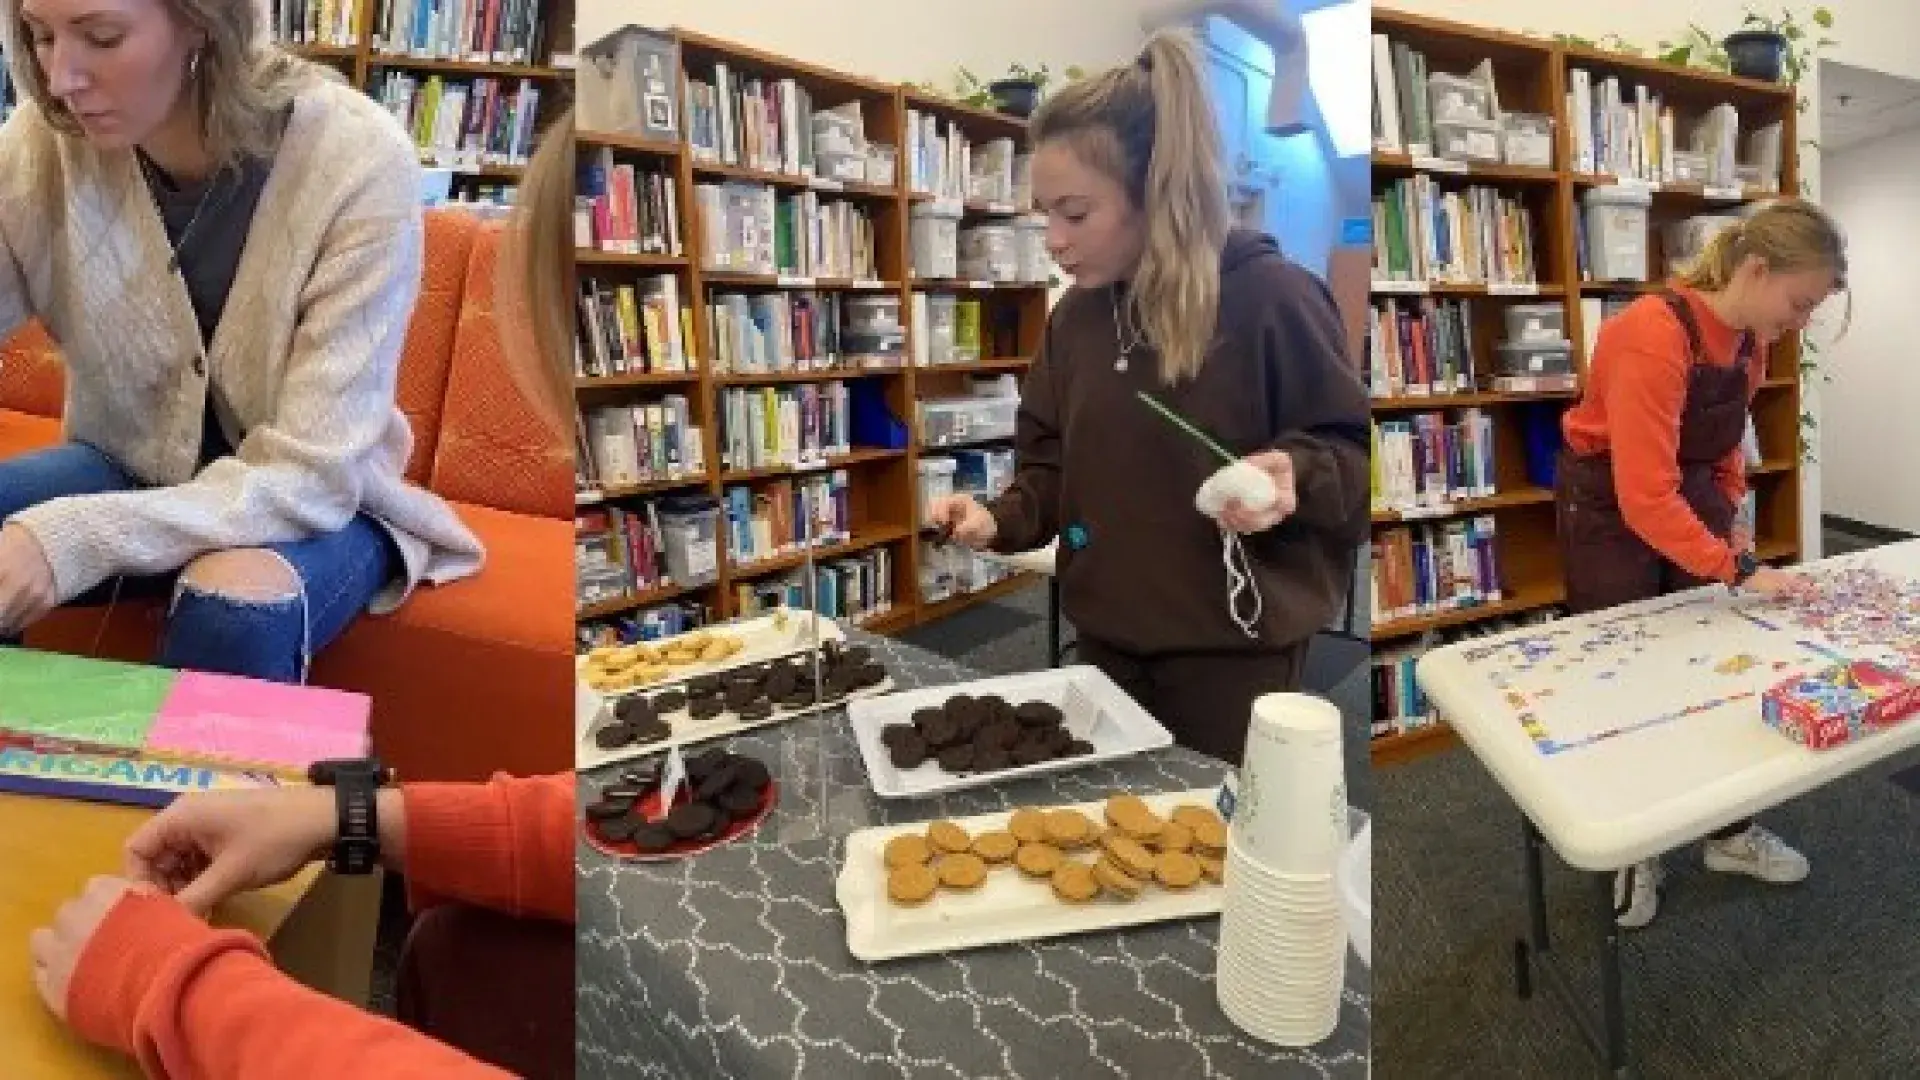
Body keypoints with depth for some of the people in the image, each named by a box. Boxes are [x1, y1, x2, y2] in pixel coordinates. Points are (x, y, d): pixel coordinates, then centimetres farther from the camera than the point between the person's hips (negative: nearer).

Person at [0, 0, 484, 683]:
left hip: (319, 501, -4)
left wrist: (78, 537, -36)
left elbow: (313, 475, -26)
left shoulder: (360, 163, -25)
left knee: (235, 604, -34)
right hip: (133, 467, 4)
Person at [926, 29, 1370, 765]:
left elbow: (1353, 454, -9)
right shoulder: (1076, 316, 4)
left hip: (1233, 649, -5)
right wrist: (1003, 520, -7)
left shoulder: (1270, 296, -14)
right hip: (1108, 641, 6)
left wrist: (1297, 476, -29)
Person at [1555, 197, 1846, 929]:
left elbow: (1724, 439, 14)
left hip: (1691, 495, 7)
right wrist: (1739, 570, -30)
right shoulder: (1652, 337, -31)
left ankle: (1731, 833, 26)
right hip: (1611, 509, -7)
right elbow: (1644, 497, -34)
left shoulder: (1750, 338, -4)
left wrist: (1731, 517, 3)